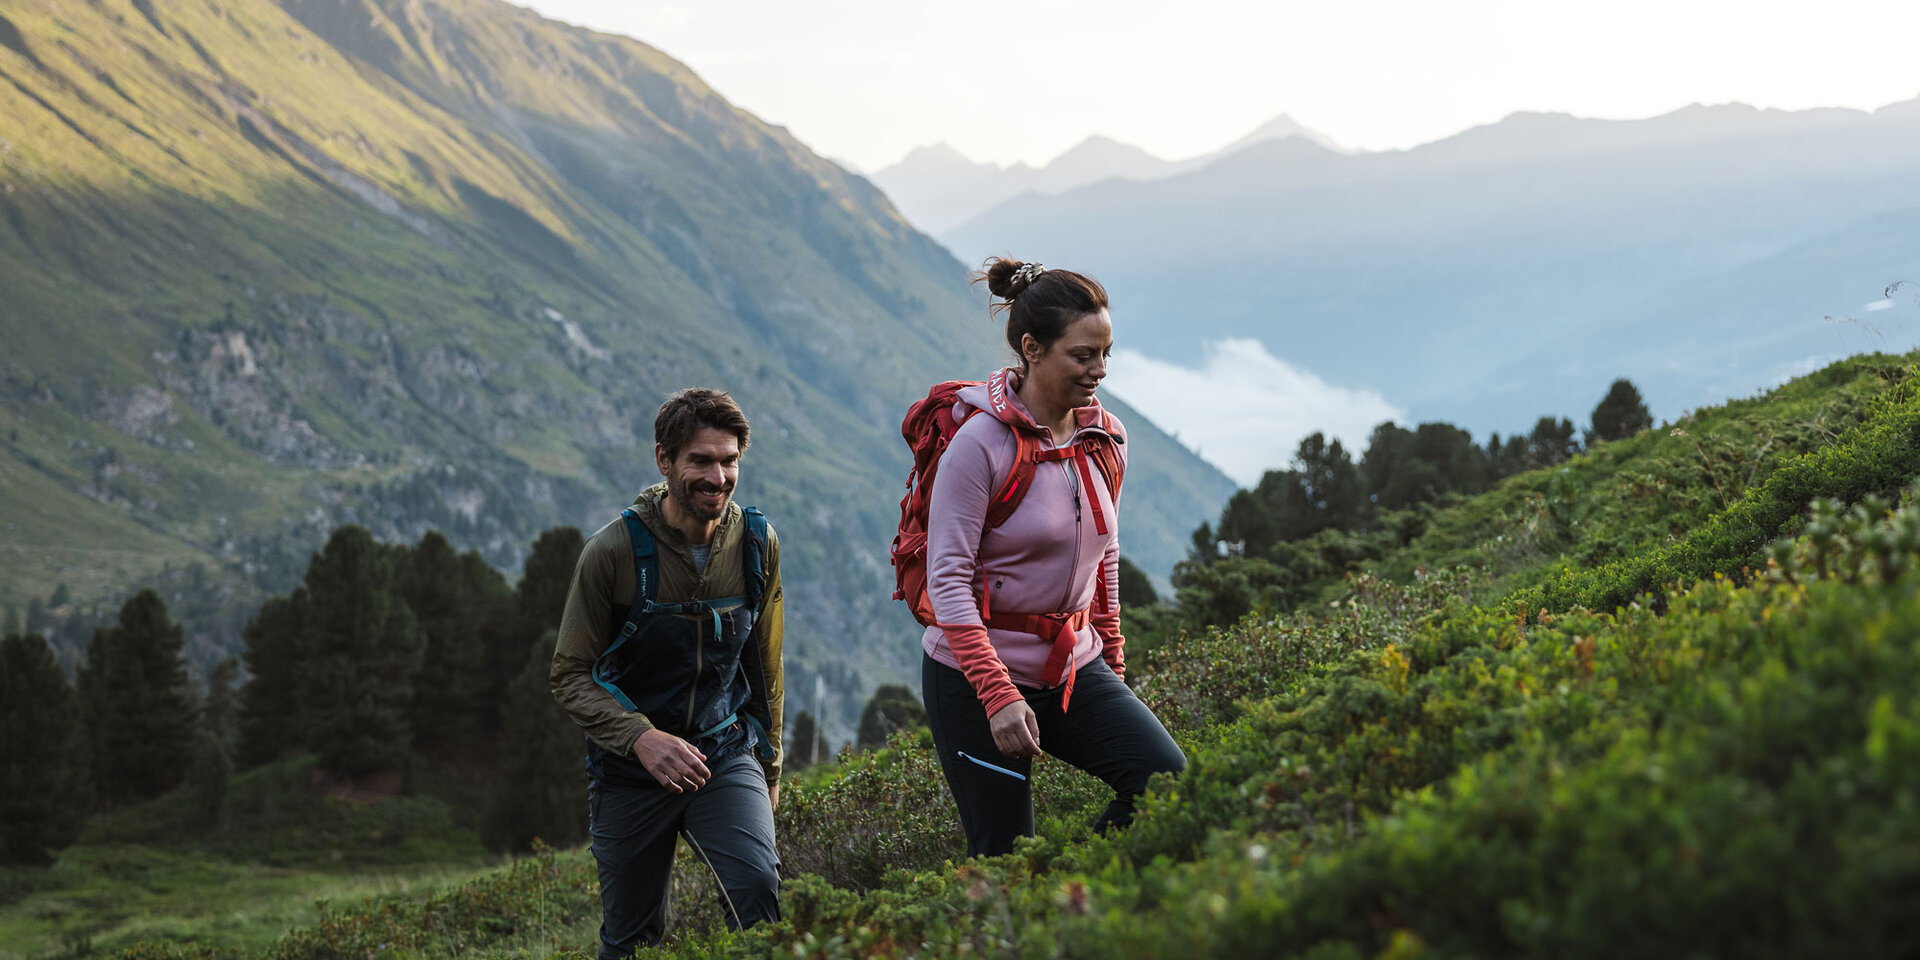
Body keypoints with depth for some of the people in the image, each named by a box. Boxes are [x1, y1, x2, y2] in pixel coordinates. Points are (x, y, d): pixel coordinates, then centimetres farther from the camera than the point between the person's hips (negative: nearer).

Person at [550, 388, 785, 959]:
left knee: (757, 888, -24)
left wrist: (770, 767, 18)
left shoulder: (756, 544, -2)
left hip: (727, 756, 1)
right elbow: (569, 676, -7)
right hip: (630, 770, -1)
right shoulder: (613, 551, -12)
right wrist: (641, 737, -22)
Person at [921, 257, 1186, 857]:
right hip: (974, 672, -5)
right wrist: (998, 695, -23)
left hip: (1073, 665, 6)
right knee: (1004, 859, -4)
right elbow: (948, 578, -17)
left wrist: (1112, 659, 18)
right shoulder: (982, 442, -15)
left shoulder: (1106, 439, 4)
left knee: (1168, 781, -15)